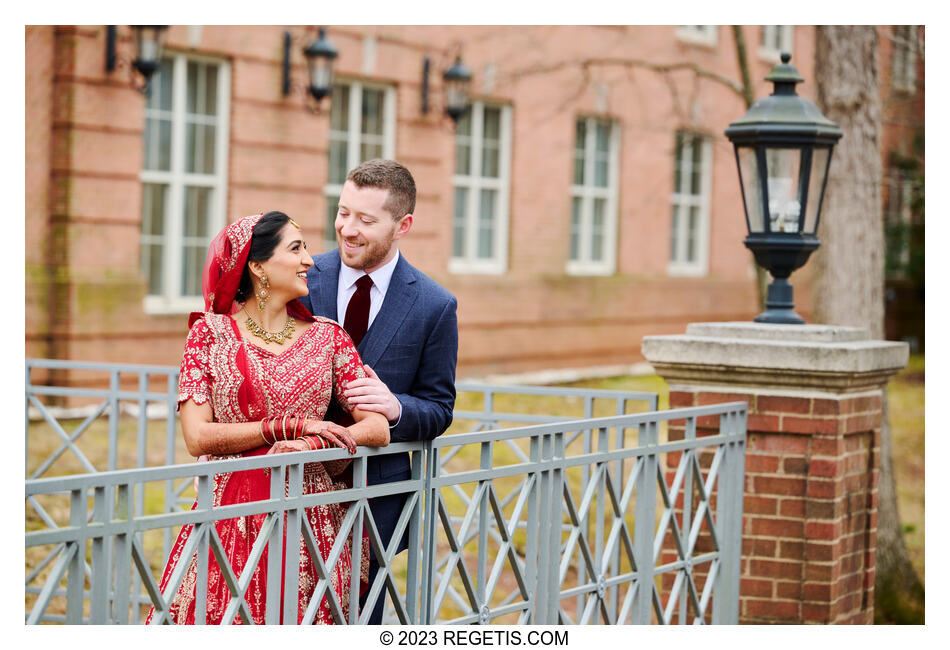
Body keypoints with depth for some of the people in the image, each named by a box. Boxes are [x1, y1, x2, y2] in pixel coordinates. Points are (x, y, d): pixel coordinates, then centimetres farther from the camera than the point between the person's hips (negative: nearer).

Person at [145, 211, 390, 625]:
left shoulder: (327, 337, 9)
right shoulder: (210, 332, 2)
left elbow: (378, 429, 1)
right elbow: (198, 437, -7)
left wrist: (311, 444, -16)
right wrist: (293, 425, -10)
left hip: (311, 518, 2)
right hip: (231, 513, -2)